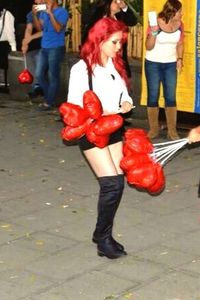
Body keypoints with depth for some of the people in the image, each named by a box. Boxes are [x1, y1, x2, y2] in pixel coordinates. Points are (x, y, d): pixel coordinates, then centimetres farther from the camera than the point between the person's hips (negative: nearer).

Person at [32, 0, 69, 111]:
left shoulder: (62, 12, -7)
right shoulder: (43, 12, 12)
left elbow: (58, 28, -19)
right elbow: (39, 28, 7)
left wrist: (50, 13, -22)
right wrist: (35, 14, -6)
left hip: (56, 48, -7)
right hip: (44, 48, 7)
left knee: (53, 76, -2)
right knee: (39, 74, 8)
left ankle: (49, 102, 5)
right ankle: (49, 97, 22)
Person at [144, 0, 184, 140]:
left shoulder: (179, 24, -5)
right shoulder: (156, 24, -17)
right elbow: (149, 47, -15)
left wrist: (180, 59, -5)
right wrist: (153, 33, -32)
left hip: (171, 64, 3)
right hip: (153, 63, -3)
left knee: (171, 97, 1)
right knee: (153, 96, 4)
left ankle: (172, 130, 8)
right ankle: (154, 128, 16)